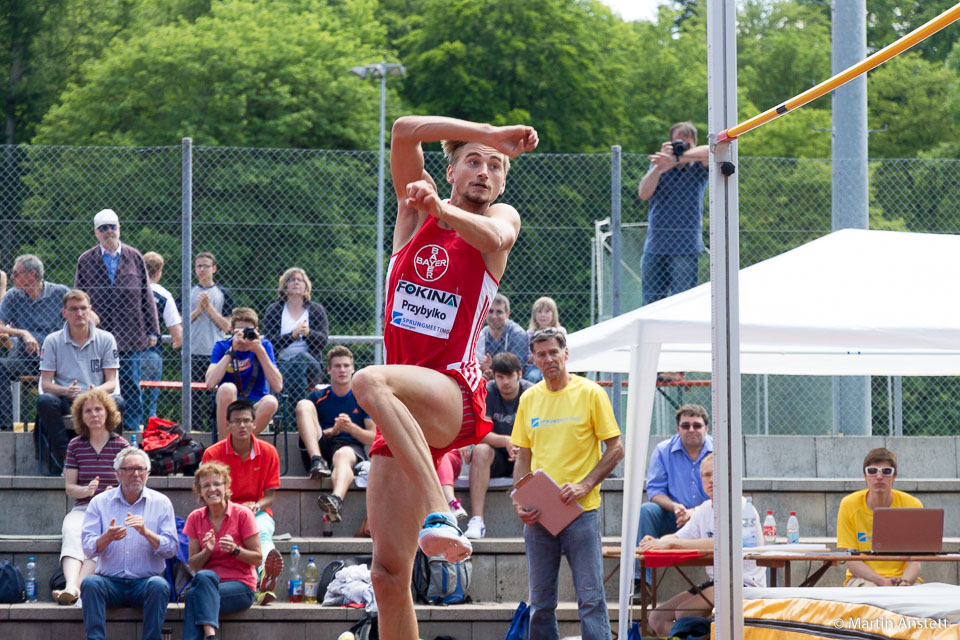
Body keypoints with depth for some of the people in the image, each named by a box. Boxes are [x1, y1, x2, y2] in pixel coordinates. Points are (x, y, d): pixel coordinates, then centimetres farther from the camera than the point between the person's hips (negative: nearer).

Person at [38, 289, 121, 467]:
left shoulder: (106, 339, 7)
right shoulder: (52, 341, 6)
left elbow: (111, 382, 2)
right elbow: (45, 384, 0)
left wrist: (97, 391, -22)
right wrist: (66, 391, -22)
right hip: (65, 401, 0)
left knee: (117, 403, -32)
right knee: (44, 400, -33)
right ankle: (65, 458, -30)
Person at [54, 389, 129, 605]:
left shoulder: (121, 446, 7)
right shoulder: (75, 445, 12)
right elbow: (69, 487, 8)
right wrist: (87, 490, -14)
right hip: (82, 508, 2)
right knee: (72, 531, -33)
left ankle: (76, 587, -52)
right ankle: (71, 585, -55)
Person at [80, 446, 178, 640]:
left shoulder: (160, 502, 8)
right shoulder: (100, 502, 8)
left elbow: (172, 548, -1)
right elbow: (88, 549, -1)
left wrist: (146, 532, -17)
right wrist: (107, 537, -22)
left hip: (145, 582, -1)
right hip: (110, 581, 1)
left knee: (159, 585, -33)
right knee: (90, 582, -30)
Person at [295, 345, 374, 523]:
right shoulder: (318, 397, 17)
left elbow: (374, 439, 9)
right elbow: (309, 432, 11)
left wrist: (351, 428, -11)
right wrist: (333, 431, -9)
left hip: (352, 449, -2)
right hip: (320, 449, 2)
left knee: (343, 454, -40)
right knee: (303, 405, -14)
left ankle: (337, 498, -74)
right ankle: (317, 462, -35)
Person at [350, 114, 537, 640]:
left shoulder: (500, 217, 8)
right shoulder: (415, 208, 15)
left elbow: (496, 237, -17)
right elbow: (404, 132, 0)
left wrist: (439, 206, -28)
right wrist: (489, 133, -2)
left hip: (453, 398, -4)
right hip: (405, 418, 4)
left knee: (371, 381, -38)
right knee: (388, 573, -2)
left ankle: (440, 515, -47)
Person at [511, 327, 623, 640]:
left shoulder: (590, 393, -2)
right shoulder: (529, 398, 11)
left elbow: (615, 449, -2)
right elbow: (524, 456, 15)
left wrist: (585, 485, -14)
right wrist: (519, 501, 0)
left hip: (581, 510, -4)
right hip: (537, 514, 4)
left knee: (590, 597, -7)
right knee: (540, 602, 6)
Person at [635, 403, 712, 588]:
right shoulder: (664, 451, 5)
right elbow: (654, 490, 1)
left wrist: (695, 512, -23)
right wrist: (674, 507, -22)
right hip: (673, 518, 2)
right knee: (645, 511, -28)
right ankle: (641, 583, -33)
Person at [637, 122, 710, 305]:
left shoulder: (697, 166, 4)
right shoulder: (657, 166, 13)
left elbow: (711, 151, -19)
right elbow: (643, 193, -2)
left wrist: (676, 159, -26)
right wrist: (659, 166, -13)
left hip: (685, 247, -3)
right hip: (655, 245, 3)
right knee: (651, 302, 4)